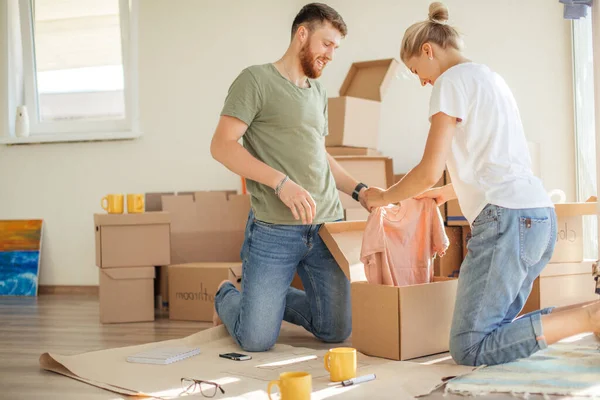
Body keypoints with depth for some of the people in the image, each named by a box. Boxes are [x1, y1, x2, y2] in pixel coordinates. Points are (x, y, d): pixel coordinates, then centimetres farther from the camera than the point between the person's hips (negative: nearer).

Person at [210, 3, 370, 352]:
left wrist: (358, 190, 15)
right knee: (257, 341, -4)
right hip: (275, 231, -7)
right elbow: (222, 146, -12)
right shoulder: (256, 80, -4)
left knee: (336, 332, 7)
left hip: (327, 226, 7)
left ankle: (271, 299, 32)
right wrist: (281, 182, -20)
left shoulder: (318, 92, 19)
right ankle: (227, 297, 29)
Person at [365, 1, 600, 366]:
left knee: (470, 349, -10)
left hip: (508, 217, -9)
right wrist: (448, 192, 41)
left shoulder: (453, 80, -3)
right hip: (541, 216, 10)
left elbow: (429, 172, -7)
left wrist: (383, 198, 10)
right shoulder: (491, 78, 24)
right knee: (498, 330, 12)